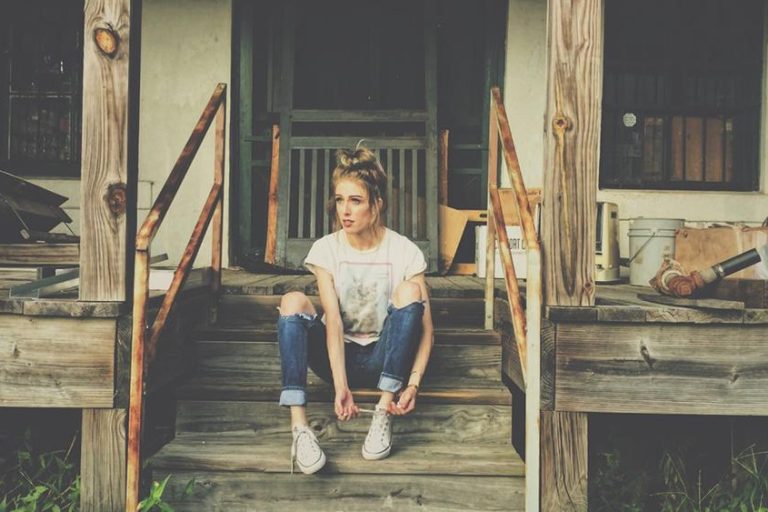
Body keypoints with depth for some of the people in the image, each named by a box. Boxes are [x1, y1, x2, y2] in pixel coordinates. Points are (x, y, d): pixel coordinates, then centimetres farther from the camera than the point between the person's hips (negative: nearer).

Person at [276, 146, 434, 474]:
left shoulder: (405, 252, -8)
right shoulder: (325, 250, -5)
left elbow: (425, 327, -11)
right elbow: (333, 321, -16)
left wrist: (413, 383, -27)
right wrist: (340, 385, -29)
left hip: (384, 358, -1)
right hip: (340, 357, 1)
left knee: (409, 291, -26)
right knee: (292, 301, -25)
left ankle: (384, 412, -27)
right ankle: (299, 428, -36)